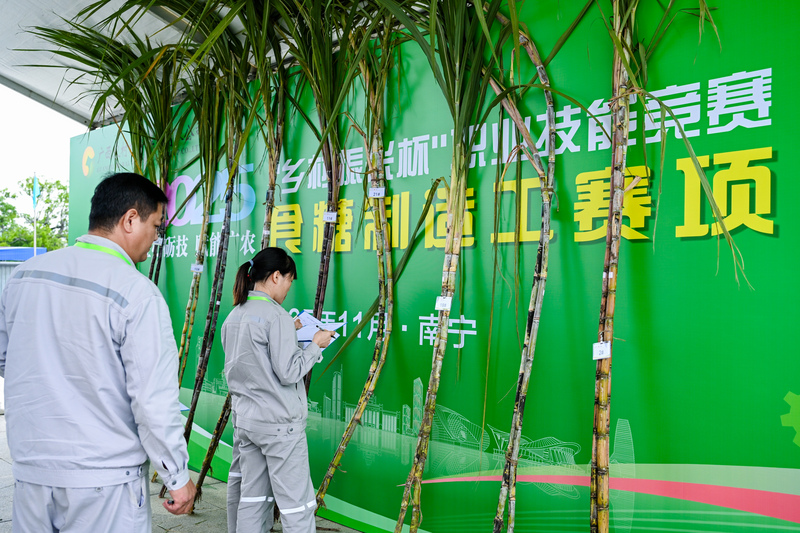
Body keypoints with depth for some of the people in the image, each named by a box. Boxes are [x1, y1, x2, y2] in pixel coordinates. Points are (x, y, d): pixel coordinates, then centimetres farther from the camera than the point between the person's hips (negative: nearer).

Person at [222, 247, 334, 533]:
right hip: (279, 423, -8)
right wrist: (316, 345, -6)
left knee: (252, 498, 15)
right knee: (296, 505, 0)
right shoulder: (277, 316, -16)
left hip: (244, 420, 8)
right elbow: (288, 372, -19)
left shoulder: (232, 317, 9)